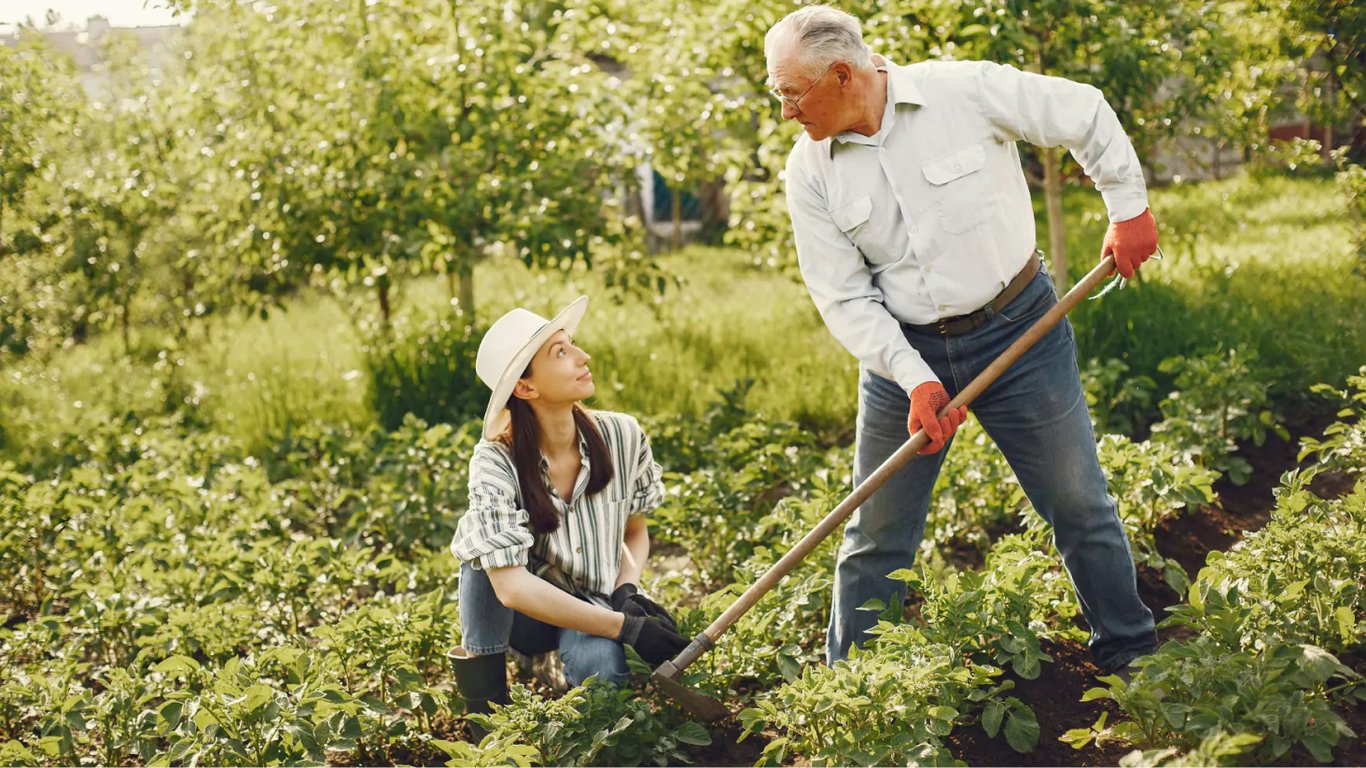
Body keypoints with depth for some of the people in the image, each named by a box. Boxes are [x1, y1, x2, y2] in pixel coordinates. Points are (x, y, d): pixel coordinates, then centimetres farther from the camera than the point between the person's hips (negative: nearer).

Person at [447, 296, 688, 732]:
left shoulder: (622, 436, -14)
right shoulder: (497, 462, -23)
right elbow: (511, 586, -32)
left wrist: (627, 590, -17)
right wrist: (626, 627, -34)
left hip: (594, 605, 2)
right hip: (519, 613, -1)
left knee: (600, 665, -34)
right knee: (488, 534, -32)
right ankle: (483, 696, -18)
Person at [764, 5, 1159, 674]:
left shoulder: (969, 91, -14)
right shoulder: (809, 173, -7)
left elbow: (1085, 114, 0)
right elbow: (844, 298, -7)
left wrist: (1129, 206, 1)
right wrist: (915, 378, -17)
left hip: (1018, 328, -2)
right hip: (902, 351, 2)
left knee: (1080, 507, 9)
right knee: (875, 538, 7)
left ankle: (1133, 657, 28)